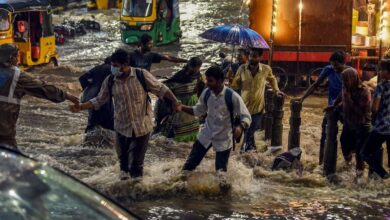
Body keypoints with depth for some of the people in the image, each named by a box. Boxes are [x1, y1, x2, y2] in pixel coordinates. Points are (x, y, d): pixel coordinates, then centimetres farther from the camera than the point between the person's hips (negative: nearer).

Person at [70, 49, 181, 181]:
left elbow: (161, 89, -4)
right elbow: (99, 101, 3)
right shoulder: (110, 82, -6)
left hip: (142, 126, -2)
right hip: (122, 127, 3)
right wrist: (80, 107, -8)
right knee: (123, 158, 15)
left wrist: (175, 102, -11)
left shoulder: (142, 76, -14)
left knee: (136, 162, 0)